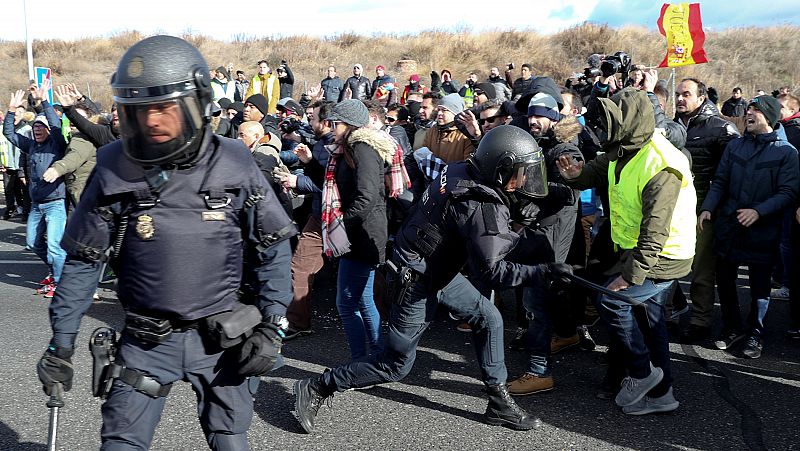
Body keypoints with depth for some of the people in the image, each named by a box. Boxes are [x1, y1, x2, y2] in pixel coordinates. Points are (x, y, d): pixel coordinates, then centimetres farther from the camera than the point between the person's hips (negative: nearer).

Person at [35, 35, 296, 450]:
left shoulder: (234, 165, -9)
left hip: (222, 337, 0)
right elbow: (84, 261, 0)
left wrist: (271, 327, -7)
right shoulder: (115, 170, -8)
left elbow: (273, 250, -2)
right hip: (147, 339, 0)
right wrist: (61, 344, -1)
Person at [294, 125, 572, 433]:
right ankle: (316, 388, 14)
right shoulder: (483, 207, -28)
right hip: (417, 280, -9)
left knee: (489, 319, 11)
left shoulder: (463, 171, -2)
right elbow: (490, 270, -26)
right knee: (396, 365, 3)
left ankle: (499, 402, 22)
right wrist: (541, 272, -23)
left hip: (437, 266, 10)